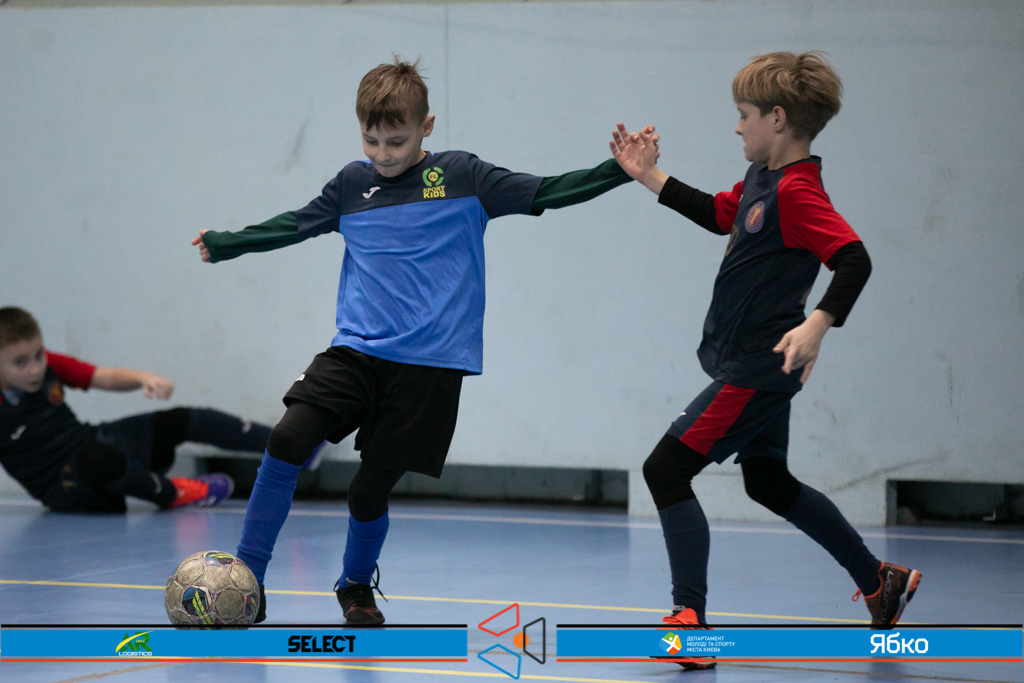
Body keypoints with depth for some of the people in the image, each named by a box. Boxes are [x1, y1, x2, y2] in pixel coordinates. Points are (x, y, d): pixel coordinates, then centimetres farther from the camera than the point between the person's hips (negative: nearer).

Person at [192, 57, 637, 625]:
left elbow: (544, 193, 0)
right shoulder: (353, 184, 10)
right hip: (356, 350, 3)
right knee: (287, 439, -18)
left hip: (428, 365, -2)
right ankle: (245, 579, -7)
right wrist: (224, 245, 27)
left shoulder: (462, 177, 1)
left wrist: (620, 170, -10)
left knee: (371, 487, -2)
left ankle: (357, 586, 30)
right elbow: (294, 226, 23)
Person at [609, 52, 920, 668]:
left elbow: (854, 259, -29)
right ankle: (880, 582, 36)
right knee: (769, 483, 24)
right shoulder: (762, 179, 10)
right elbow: (718, 214, 27)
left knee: (666, 470, -12)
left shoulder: (797, 192, -21)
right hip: (755, 364, 11)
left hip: (757, 369, -11)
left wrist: (818, 324, -42)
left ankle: (692, 618, -13)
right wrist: (650, 176, 21)